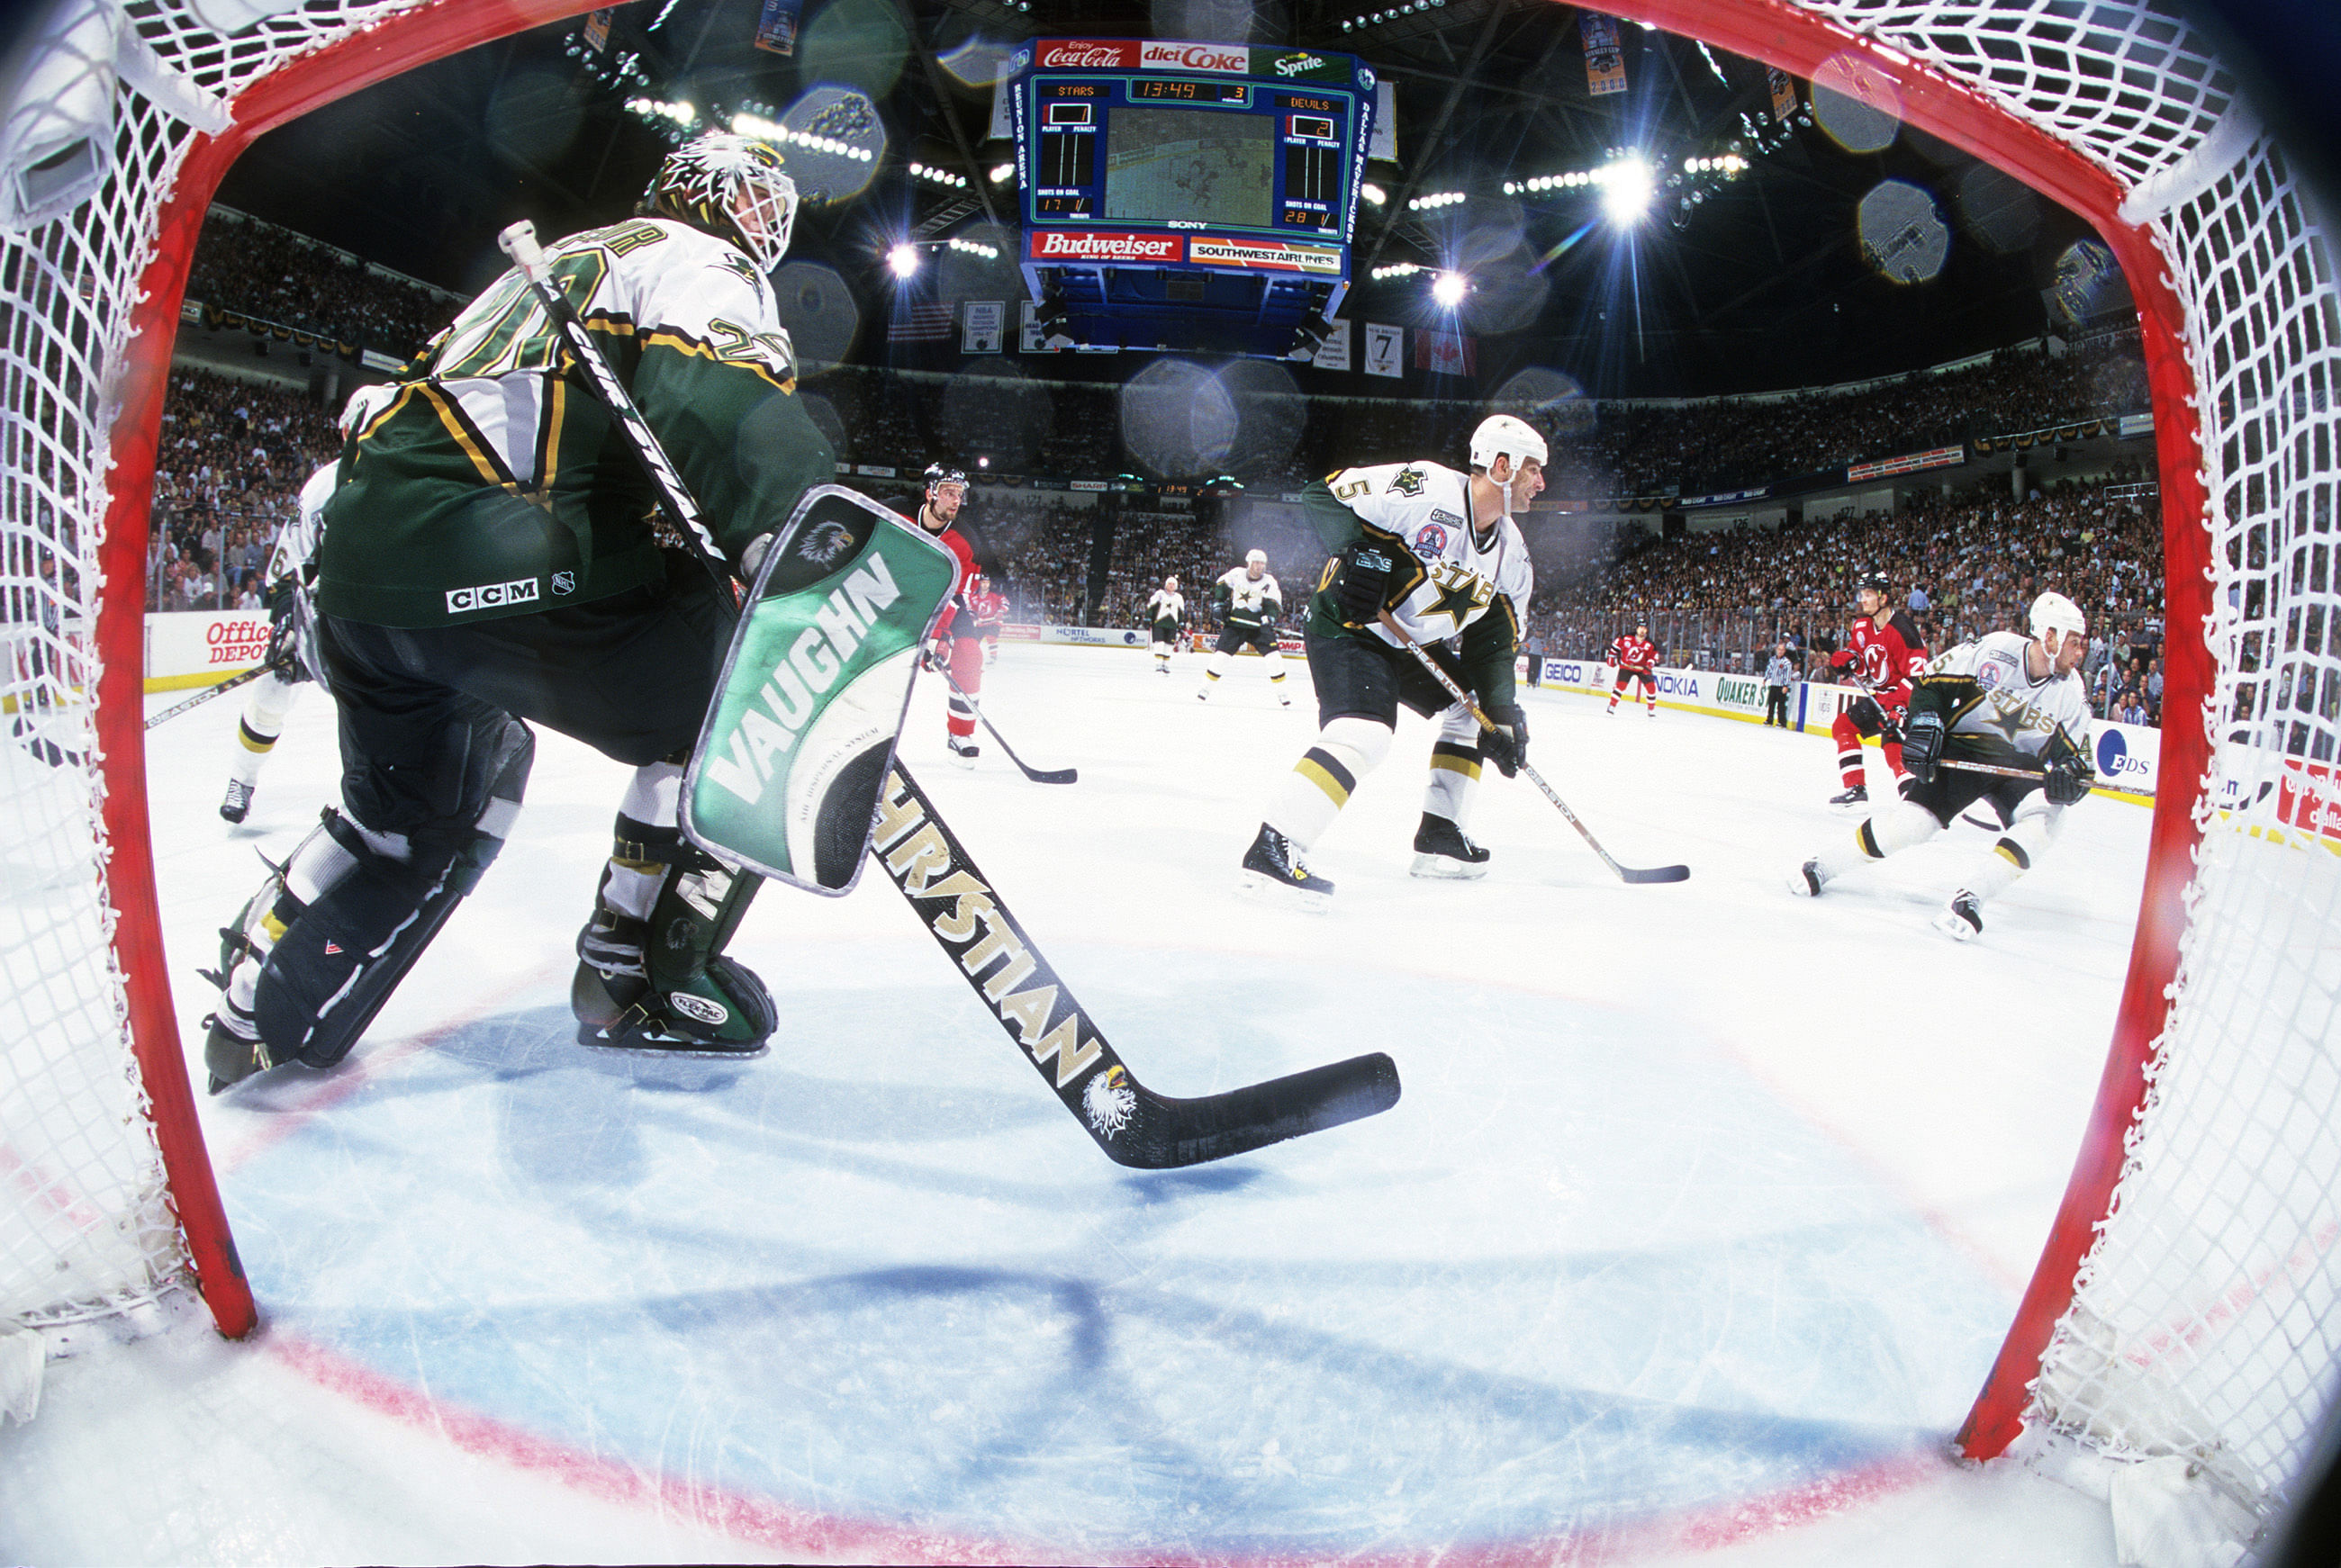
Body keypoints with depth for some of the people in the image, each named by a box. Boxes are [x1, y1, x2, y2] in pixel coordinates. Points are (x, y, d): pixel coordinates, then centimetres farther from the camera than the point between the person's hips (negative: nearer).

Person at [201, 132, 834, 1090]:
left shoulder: (572, 259, 32)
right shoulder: (704, 263, 4)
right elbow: (713, 391, -21)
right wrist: (785, 525, -36)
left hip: (363, 549, 10)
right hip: (495, 572, -9)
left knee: (424, 808, 27)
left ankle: (252, 1020, 31)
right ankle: (640, 979, 4)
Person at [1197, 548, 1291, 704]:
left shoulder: (1269, 582, -5)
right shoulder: (1236, 574, -3)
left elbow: (1273, 605, -10)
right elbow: (1220, 586, 14)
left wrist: (1269, 618, -30)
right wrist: (1217, 603, 3)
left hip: (1258, 625, 0)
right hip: (1234, 623, 0)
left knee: (1273, 654, -12)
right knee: (1221, 654, -9)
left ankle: (1281, 692, -1)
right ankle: (1205, 687, 6)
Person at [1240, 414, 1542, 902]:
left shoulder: (1511, 551, 3)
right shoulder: (1423, 487, -21)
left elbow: (1494, 638, 6)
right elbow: (1321, 496, -16)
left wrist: (1503, 714, -5)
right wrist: (1357, 553, -30)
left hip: (1413, 642, 9)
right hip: (1347, 625, -9)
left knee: (1472, 708, 15)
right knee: (1365, 733, -30)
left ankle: (1439, 838, 20)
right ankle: (1272, 848, -31)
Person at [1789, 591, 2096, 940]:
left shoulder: (2072, 692, -2)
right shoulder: (1995, 649, -14)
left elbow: (2075, 754, 0)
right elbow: (1931, 682, -6)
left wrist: (2069, 776, -22)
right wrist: (1924, 722, -20)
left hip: (2020, 764, 4)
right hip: (1962, 747, -3)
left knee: (2045, 814, -27)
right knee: (1916, 816, -21)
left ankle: (1970, 898, -24)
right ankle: (1822, 866, -4)